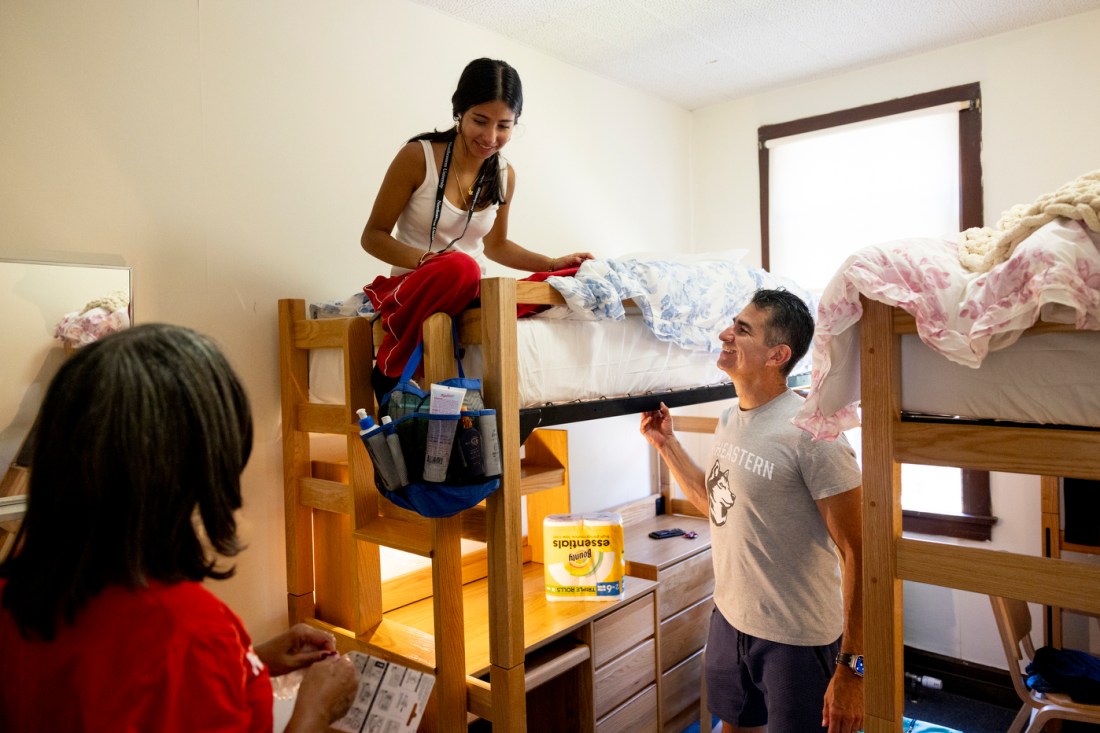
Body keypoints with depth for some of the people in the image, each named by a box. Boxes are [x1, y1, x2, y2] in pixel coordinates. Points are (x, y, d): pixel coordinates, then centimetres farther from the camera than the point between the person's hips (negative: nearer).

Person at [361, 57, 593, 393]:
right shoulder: (418, 156, -7)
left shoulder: (504, 176, 7)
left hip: (470, 291, 5)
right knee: (459, 268, -40)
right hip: (412, 287, -5)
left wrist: (554, 264, 7)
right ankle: (390, 370, -19)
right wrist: (426, 260, -23)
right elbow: (373, 236, -4)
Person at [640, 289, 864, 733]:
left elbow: (855, 553, -19)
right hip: (729, 619, 8)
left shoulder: (810, 431, -22)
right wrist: (666, 443, 9)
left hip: (797, 639, -7)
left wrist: (852, 666, -18)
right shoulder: (729, 420, 2)